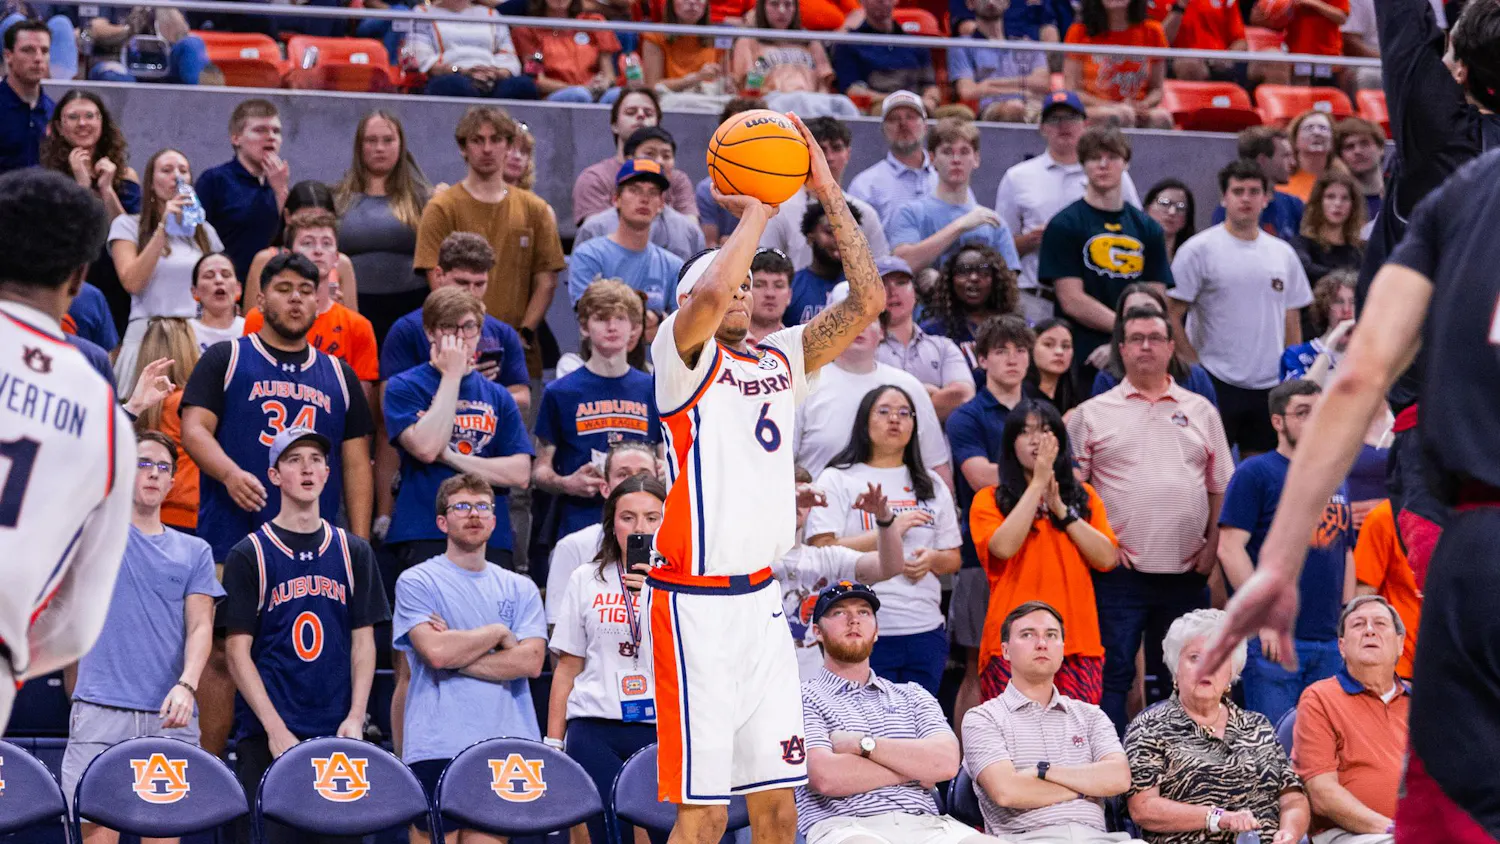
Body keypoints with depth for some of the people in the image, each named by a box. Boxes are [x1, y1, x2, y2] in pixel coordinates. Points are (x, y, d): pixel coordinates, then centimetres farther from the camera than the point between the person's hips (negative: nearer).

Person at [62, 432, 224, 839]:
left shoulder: (194, 552, 15)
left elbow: (200, 626, 6)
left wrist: (186, 684, -13)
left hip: (169, 717, 2)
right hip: (100, 712, -2)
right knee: (100, 831, -8)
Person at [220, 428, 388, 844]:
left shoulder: (353, 553, 12)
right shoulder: (249, 555, 2)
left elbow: (363, 641, 10)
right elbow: (238, 651, -2)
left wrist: (354, 717, -3)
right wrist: (275, 728, -11)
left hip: (337, 734, 3)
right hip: (266, 736, -3)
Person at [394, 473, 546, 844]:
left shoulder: (520, 588, 15)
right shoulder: (416, 582, 4)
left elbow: (530, 661, 0)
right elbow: (435, 651, -13)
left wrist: (457, 655, -7)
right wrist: (498, 632, 0)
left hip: (505, 743, 3)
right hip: (437, 745, -3)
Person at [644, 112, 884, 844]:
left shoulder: (780, 359, 15)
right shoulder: (682, 355, -3)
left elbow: (867, 302, 8)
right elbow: (712, 296, -25)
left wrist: (829, 194, 4)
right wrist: (756, 212, -10)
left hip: (761, 598, 7)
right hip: (696, 601, -7)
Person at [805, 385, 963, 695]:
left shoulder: (931, 485, 17)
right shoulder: (838, 480, 2)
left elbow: (953, 558, 19)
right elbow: (821, 551, -11)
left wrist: (931, 559, -5)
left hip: (926, 632, 5)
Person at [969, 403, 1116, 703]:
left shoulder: (1084, 497, 17)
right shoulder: (989, 499, 7)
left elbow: (1107, 559, 5)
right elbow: (1003, 546, -13)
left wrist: (1062, 509, -2)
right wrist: (1038, 483, -7)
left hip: (1078, 642, 2)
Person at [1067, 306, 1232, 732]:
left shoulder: (1200, 411, 13)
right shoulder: (1092, 413, 6)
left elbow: (1221, 486, 14)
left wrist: (1212, 545, 2)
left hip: (1186, 572, 3)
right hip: (1120, 570, -3)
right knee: (1112, 673, -6)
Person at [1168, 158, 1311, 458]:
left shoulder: (1283, 253, 13)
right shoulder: (1199, 250, -3)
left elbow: (1292, 321, 17)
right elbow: (1171, 315, -6)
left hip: (1270, 386, 5)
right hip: (1217, 383, -5)